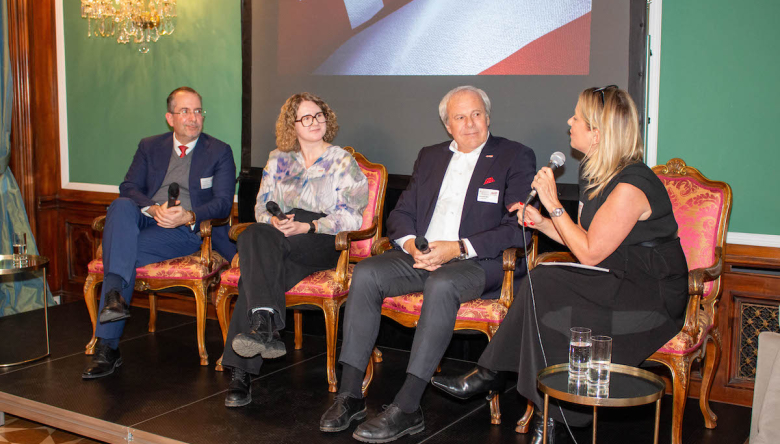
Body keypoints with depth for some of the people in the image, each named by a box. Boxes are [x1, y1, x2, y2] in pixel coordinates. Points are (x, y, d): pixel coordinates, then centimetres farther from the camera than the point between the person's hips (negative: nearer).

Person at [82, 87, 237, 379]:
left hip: (188, 232, -4)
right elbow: (129, 188, 6)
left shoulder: (219, 152, 9)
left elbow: (223, 204, -2)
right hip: (144, 223, 4)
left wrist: (188, 216, -21)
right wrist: (153, 209, -16)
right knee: (121, 206, -31)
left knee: (129, 251, -30)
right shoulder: (149, 147, 19)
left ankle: (107, 346, -28)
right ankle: (114, 295, -44)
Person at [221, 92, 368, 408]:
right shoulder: (278, 160, 23)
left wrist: (307, 227, -15)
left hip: (324, 243, -3)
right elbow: (262, 206, 17)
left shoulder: (343, 162, 10)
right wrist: (273, 221, -8)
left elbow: (350, 218, -1)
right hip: (279, 245, 4)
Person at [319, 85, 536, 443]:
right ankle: (350, 394, -18)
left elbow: (518, 228, -8)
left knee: (441, 284, -37)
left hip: (478, 262, -5)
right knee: (366, 273, -20)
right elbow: (400, 214, 17)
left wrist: (459, 248, -17)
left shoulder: (516, 158, 3)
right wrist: (410, 243, -6)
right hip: (420, 255, 5)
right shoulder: (430, 156, 20)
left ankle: (407, 409, -33)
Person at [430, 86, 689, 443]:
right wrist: (541, 222, 1)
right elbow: (587, 243, 13)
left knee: (545, 292, -22)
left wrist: (553, 203, -16)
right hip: (618, 283, 8)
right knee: (541, 280, -14)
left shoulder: (630, 186, -22)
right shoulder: (595, 173, 8)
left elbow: (589, 252, -18)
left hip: (653, 297, -8)